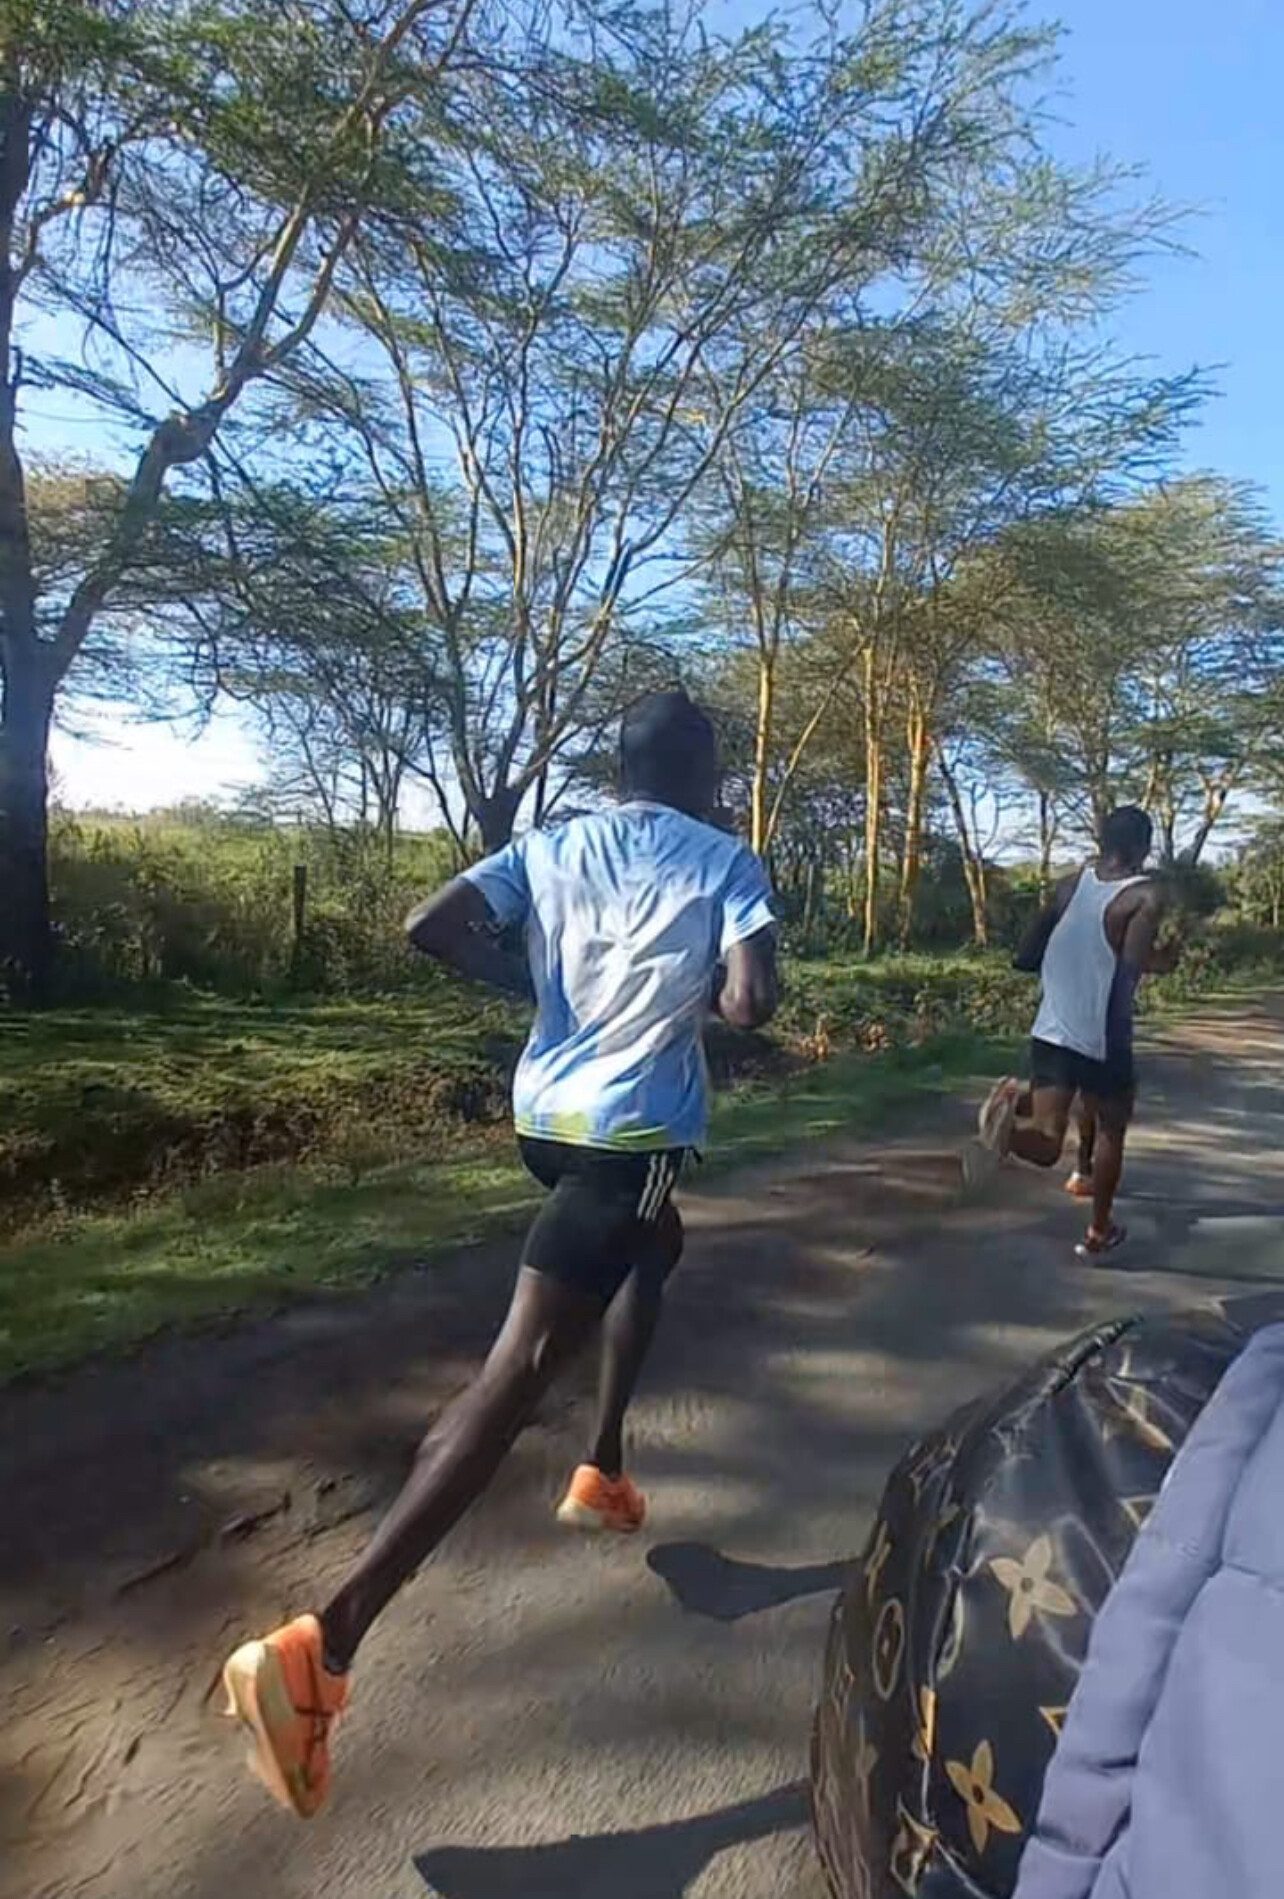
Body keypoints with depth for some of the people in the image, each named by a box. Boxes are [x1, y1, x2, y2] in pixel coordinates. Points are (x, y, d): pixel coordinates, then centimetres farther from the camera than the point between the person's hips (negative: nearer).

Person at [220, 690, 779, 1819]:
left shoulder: (554, 847, 9)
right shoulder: (723, 862, -3)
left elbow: (431, 926, -1)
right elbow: (751, 1004, -15)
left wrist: (533, 981, 11)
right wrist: (705, 994, 7)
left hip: (548, 1109, 7)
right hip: (633, 1128, -7)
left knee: (655, 1249, 33)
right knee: (521, 1371, -10)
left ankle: (604, 1471, 37)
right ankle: (324, 1644, -14)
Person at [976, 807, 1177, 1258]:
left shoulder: (1071, 886, 6)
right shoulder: (1146, 895, -9)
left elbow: (1026, 958, 8)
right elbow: (1133, 961, -24)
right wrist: (1165, 960, -3)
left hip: (1050, 1034, 3)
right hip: (1103, 1042, -3)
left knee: (1046, 1146, 3)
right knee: (1110, 1130, 22)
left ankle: (1013, 1111, -29)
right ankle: (1099, 1232, 33)